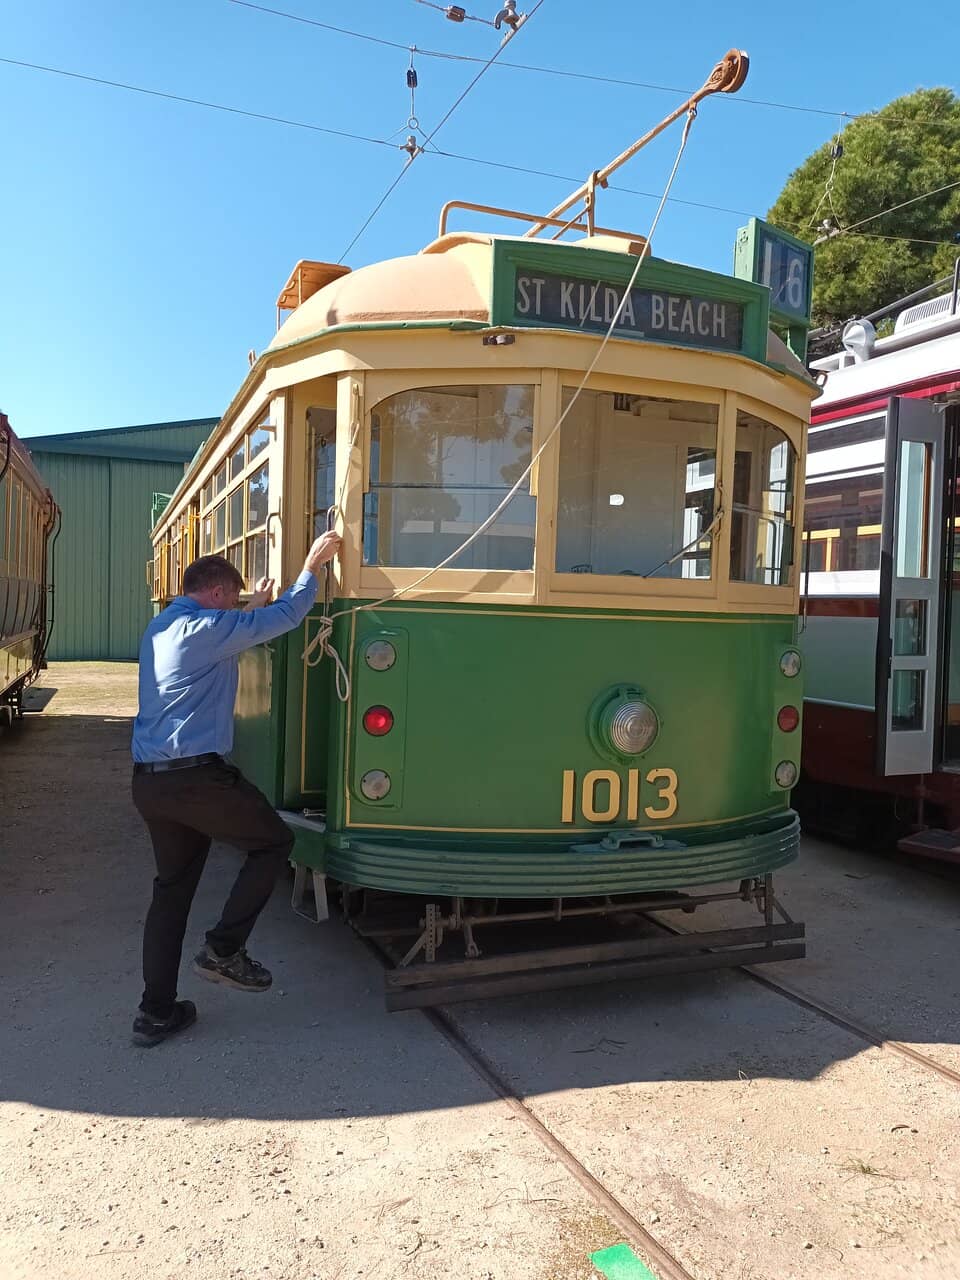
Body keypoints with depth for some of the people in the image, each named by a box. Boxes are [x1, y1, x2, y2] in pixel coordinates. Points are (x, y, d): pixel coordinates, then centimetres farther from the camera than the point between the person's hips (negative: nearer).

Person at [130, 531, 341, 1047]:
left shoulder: (159, 628, 17)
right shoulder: (207, 627, -10)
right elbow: (284, 617, -10)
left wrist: (252, 609, 37)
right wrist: (311, 567, 2)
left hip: (148, 781, 9)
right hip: (196, 777, -9)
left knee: (172, 886, 16)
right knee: (274, 841, 9)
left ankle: (157, 1011, 19)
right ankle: (224, 949, 8)